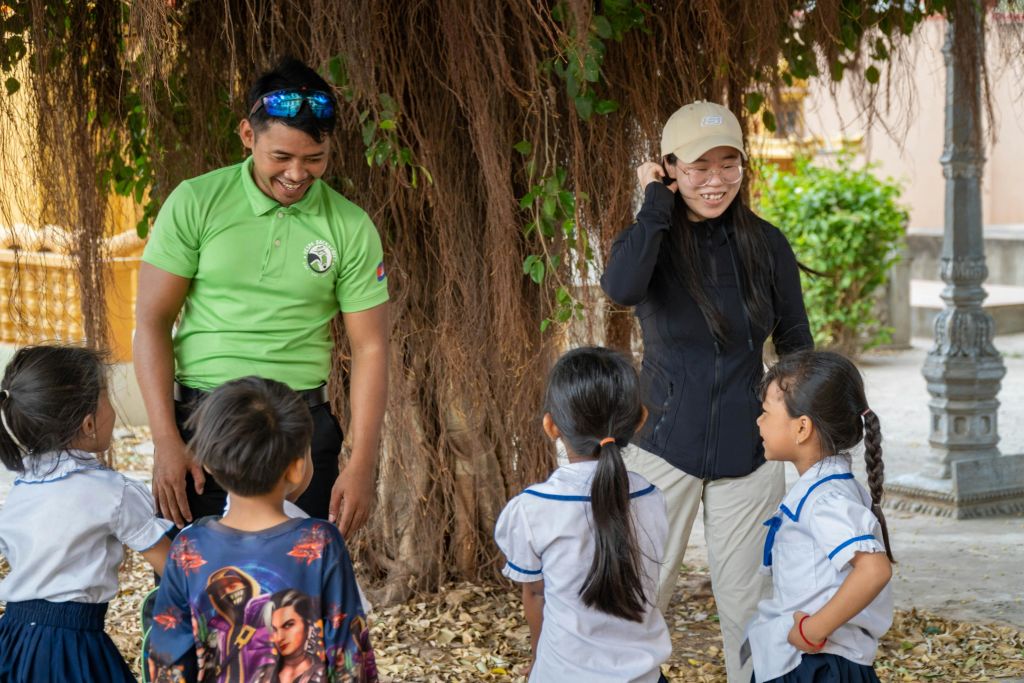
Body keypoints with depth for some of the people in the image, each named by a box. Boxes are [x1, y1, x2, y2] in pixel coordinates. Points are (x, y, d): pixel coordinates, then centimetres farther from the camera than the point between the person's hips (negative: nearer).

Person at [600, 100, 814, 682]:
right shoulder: (654, 239, -4)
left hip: (748, 453, 1)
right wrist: (656, 203, -19)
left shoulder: (766, 245, -1)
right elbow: (621, 288, -29)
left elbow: (797, 347, 7)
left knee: (747, 601, 7)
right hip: (664, 446, -1)